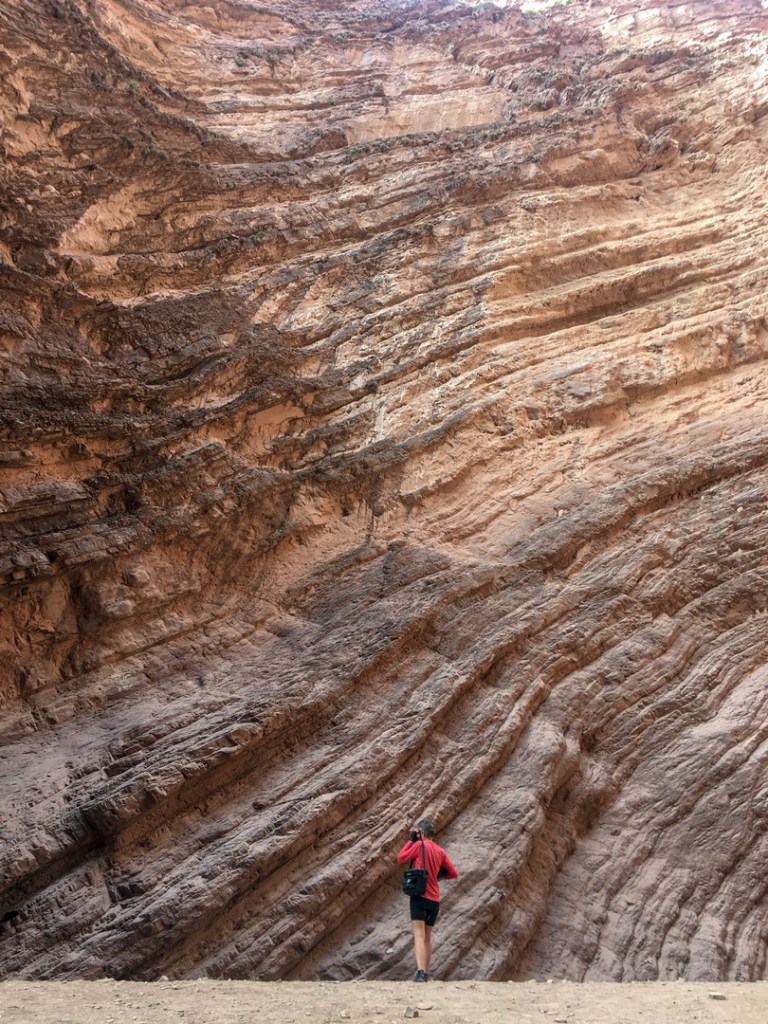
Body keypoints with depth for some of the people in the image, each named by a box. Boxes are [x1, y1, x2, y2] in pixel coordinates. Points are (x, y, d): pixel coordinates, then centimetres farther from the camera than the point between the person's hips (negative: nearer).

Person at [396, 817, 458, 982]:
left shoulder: (419, 845, -6)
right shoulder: (440, 851, 10)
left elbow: (400, 858, 2)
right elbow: (453, 873, 12)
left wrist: (410, 840, 7)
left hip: (420, 896, -6)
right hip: (434, 900, 6)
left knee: (419, 936, -14)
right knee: (427, 937, 17)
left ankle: (420, 973, -29)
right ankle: (426, 973, 21)